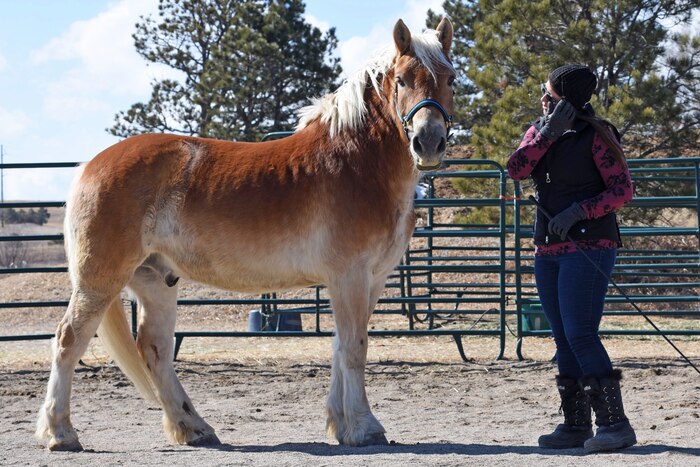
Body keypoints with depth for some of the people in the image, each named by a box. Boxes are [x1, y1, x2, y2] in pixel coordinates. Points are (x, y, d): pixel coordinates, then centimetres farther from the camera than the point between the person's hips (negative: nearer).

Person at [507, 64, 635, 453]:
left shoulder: (596, 136, -8)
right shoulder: (539, 132, 12)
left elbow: (623, 189, -11)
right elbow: (516, 169, -4)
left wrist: (579, 210, -22)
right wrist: (548, 133, -12)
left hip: (589, 246, -7)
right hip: (548, 250, 7)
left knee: (580, 335, -15)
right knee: (563, 339, 9)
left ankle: (615, 424, -12)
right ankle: (576, 425, 14)